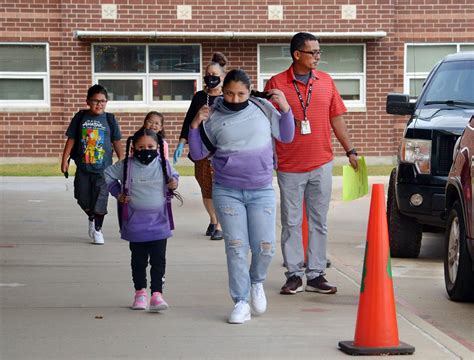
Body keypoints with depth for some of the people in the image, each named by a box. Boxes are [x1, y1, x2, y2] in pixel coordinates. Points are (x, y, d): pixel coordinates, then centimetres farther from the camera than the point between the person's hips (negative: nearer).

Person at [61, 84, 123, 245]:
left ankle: (98, 229, 12)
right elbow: (71, 140, 5)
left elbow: (117, 142, 5)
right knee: (83, 198, 9)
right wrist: (65, 160, 2)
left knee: (100, 200, -3)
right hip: (83, 167, 1)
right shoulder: (80, 117, 2)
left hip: (103, 168, -1)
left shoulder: (109, 119, 1)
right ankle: (91, 219, 37)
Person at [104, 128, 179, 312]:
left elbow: (174, 176, 18)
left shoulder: (163, 165, -2)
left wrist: (174, 183, -4)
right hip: (135, 222, 0)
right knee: (139, 260, 11)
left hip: (159, 222, 0)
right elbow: (109, 174, 12)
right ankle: (140, 292, 24)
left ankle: (157, 294, -4)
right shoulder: (127, 165, -4)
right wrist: (118, 193, 3)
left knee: (158, 259, -5)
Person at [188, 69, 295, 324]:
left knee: (265, 247, -3)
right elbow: (197, 154, 6)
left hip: (261, 191, 1)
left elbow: (286, 137, 10)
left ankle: (256, 282, 27)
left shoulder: (262, 108, 2)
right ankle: (241, 302, 6)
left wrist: (285, 108, -5)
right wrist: (195, 126, -8)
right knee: (236, 247, -3)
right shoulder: (213, 117, 1)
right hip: (227, 192, -1)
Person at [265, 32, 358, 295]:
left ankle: (316, 275, 12)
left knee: (319, 222, 6)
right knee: (292, 223, 3)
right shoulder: (277, 84, -3)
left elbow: (337, 118, 12)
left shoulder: (326, 81, 8)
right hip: (290, 165, -3)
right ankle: (294, 275, 10)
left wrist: (351, 151, 9)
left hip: (321, 164, 3)